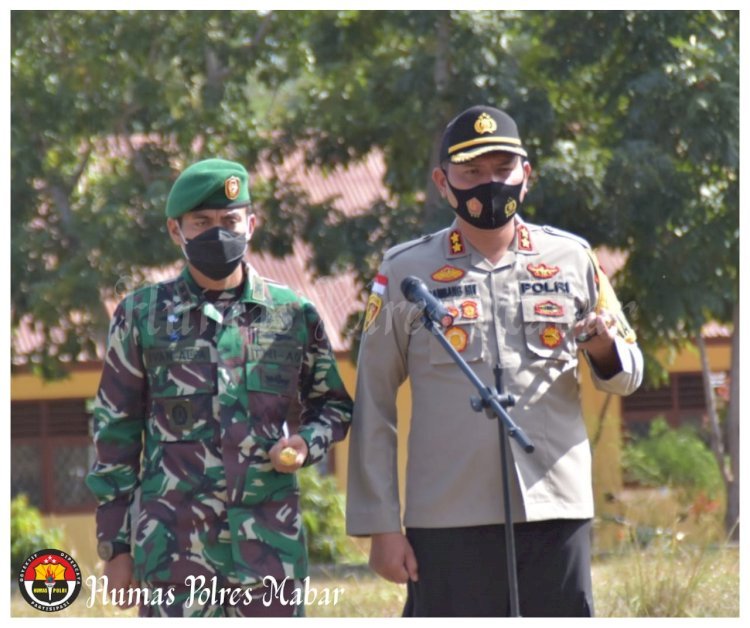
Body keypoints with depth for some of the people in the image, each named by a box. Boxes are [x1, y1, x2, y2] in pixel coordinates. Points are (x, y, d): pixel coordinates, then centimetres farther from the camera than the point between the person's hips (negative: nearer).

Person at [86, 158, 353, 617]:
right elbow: (115, 436, 7)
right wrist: (116, 546, 3)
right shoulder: (144, 316, 6)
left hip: (271, 544, 1)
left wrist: (306, 444, -3)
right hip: (173, 545, -1)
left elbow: (333, 405, 20)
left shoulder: (292, 314, 8)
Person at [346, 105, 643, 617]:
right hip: (447, 517, -1)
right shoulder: (406, 272, 5)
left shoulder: (572, 259, 10)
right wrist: (382, 525, 0)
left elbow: (627, 376, 16)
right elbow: (373, 405, 5)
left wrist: (604, 349, -9)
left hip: (555, 509, 2)